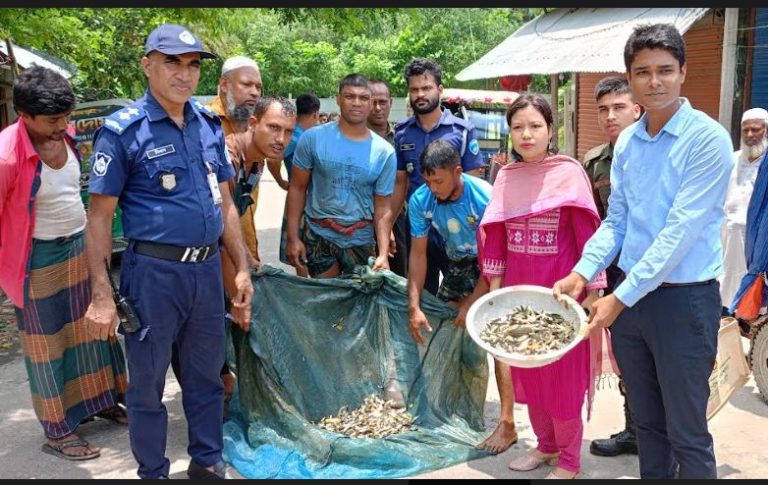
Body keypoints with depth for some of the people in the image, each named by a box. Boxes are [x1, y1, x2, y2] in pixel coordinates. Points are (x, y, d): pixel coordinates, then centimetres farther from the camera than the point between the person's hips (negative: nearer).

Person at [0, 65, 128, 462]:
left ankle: (102, 400, 37)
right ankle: (58, 432, 23)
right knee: (49, 344, 8)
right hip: (40, 260, -6)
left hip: (81, 247, 6)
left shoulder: (64, 135, -3)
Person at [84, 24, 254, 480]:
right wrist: (102, 295, -13)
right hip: (154, 271, -5)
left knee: (206, 374, 17)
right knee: (148, 381, 10)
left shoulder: (209, 123, 6)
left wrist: (242, 268, 10)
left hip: (208, 267, 5)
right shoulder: (123, 130, -10)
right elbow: (100, 215, -9)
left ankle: (208, 461, 35)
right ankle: (153, 473, 29)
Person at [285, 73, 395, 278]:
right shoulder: (313, 138, -7)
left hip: (362, 240, 1)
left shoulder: (384, 152, -4)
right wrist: (292, 237, -7)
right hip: (318, 235, -1)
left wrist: (383, 254, -12)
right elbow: (297, 188, -3)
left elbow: (383, 208, -3)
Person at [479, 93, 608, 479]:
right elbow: (495, 235, 8)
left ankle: (569, 460, 20)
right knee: (527, 372, 14)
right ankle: (545, 444, 33)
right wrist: (495, 287, 7)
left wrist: (592, 291, -12)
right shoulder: (506, 176, 5)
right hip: (519, 289, 5)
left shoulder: (569, 172, -9)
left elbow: (587, 235, -10)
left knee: (563, 376, 4)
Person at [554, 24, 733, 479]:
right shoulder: (626, 142, 7)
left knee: (687, 434, 5)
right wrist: (582, 274, -5)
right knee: (647, 422, 19)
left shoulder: (707, 139, -13)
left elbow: (680, 232, -18)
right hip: (630, 297, 6)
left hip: (684, 300, -6)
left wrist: (620, 298, -18)